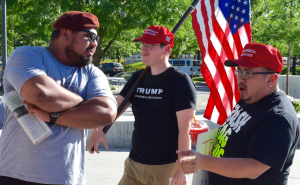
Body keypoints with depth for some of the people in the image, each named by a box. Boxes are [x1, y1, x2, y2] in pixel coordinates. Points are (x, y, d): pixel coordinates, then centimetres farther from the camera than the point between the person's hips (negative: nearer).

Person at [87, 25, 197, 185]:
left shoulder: (180, 81, -10)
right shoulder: (138, 78, 8)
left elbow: (184, 129, -14)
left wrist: (182, 168, -16)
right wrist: (99, 129, -16)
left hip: (166, 167, -5)